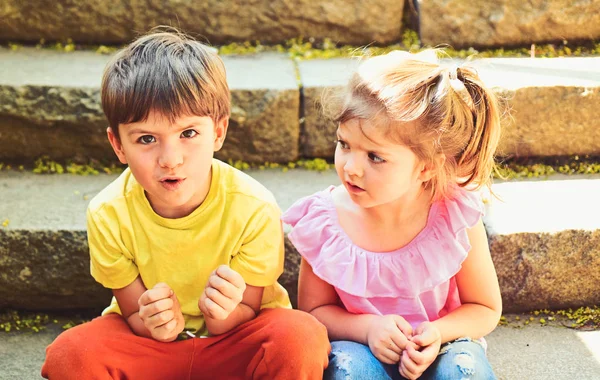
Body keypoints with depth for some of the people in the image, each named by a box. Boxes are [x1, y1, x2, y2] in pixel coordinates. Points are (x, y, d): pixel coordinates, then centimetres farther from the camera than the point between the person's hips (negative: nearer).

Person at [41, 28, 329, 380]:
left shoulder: (255, 208, -24)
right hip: (152, 338, 1)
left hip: (233, 339, -1)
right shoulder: (109, 215, -19)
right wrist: (151, 321, -32)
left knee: (303, 339, -32)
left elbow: (245, 311, -11)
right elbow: (134, 315, -7)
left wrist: (222, 314, -36)